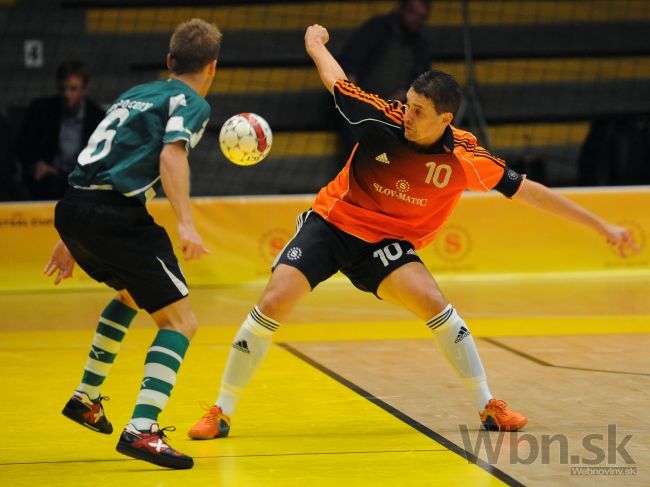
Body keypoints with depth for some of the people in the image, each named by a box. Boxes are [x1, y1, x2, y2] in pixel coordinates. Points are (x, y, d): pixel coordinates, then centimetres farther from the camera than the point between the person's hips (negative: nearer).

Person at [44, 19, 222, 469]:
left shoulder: (136, 93, 26)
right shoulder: (191, 102, 4)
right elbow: (171, 154, -17)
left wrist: (72, 240, 34)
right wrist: (185, 224, -26)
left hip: (73, 208, 8)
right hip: (114, 213, -8)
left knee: (131, 294, 34)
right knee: (180, 321, -5)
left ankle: (87, 397, 38)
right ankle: (142, 430, -21)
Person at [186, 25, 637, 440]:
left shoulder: (465, 158, -16)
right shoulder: (382, 118, -18)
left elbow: (527, 190, -7)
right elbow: (335, 80, -1)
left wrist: (602, 226, -4)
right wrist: (315, 41, 21)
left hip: (386, 242, 0)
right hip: (332, 221, 0)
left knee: (434, 303, -24)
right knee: (274, 302, -17)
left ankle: (489, 407, -9)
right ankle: (222, 412, -4)